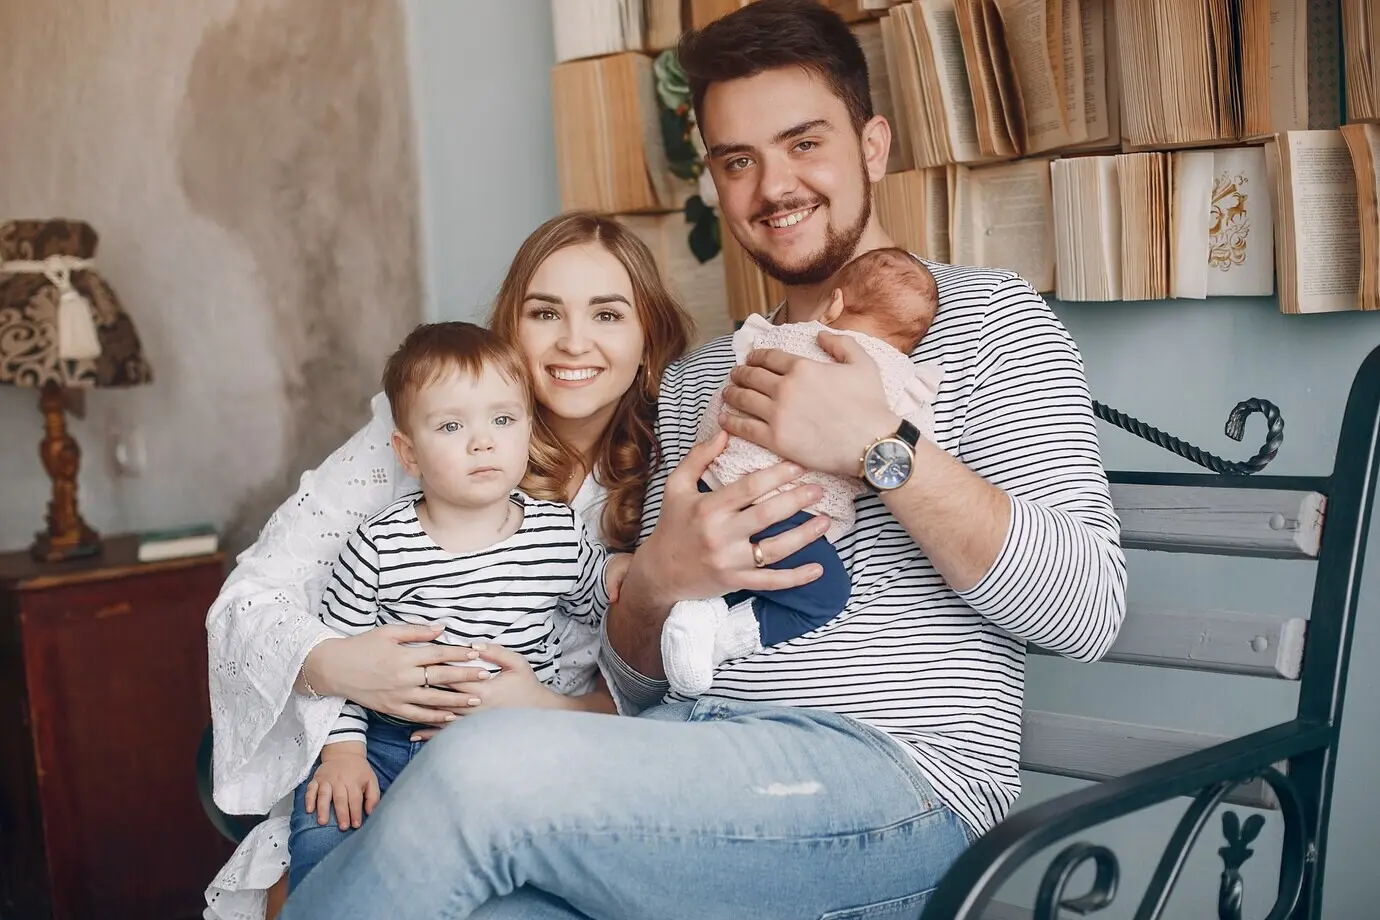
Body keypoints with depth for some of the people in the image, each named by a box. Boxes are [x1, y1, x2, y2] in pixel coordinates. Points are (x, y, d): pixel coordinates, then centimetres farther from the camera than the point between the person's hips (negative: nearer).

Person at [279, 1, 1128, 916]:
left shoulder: (982, 315, 6)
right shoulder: (695, 382, 22)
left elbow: (1088, 608, -8)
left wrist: (882, 448, -18)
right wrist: (658, 583, -6)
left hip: (898, 773, -4)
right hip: (691, 757, 5)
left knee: (481, 769, -27)